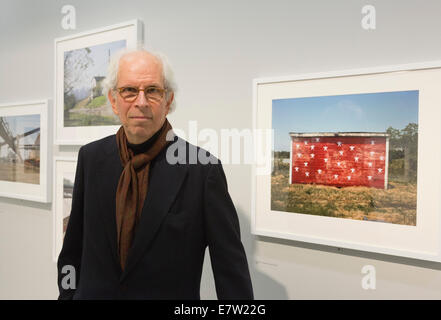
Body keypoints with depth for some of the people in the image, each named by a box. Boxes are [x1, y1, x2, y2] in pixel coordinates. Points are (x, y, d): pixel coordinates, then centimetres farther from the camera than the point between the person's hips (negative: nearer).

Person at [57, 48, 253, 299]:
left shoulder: (203, 170, -19)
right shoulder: (91, 157, -6)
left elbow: (232, 269, -16)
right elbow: (73, 246, 4)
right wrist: (67, 294, 5)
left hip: (172, 294, -3)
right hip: (93, 293, 4)